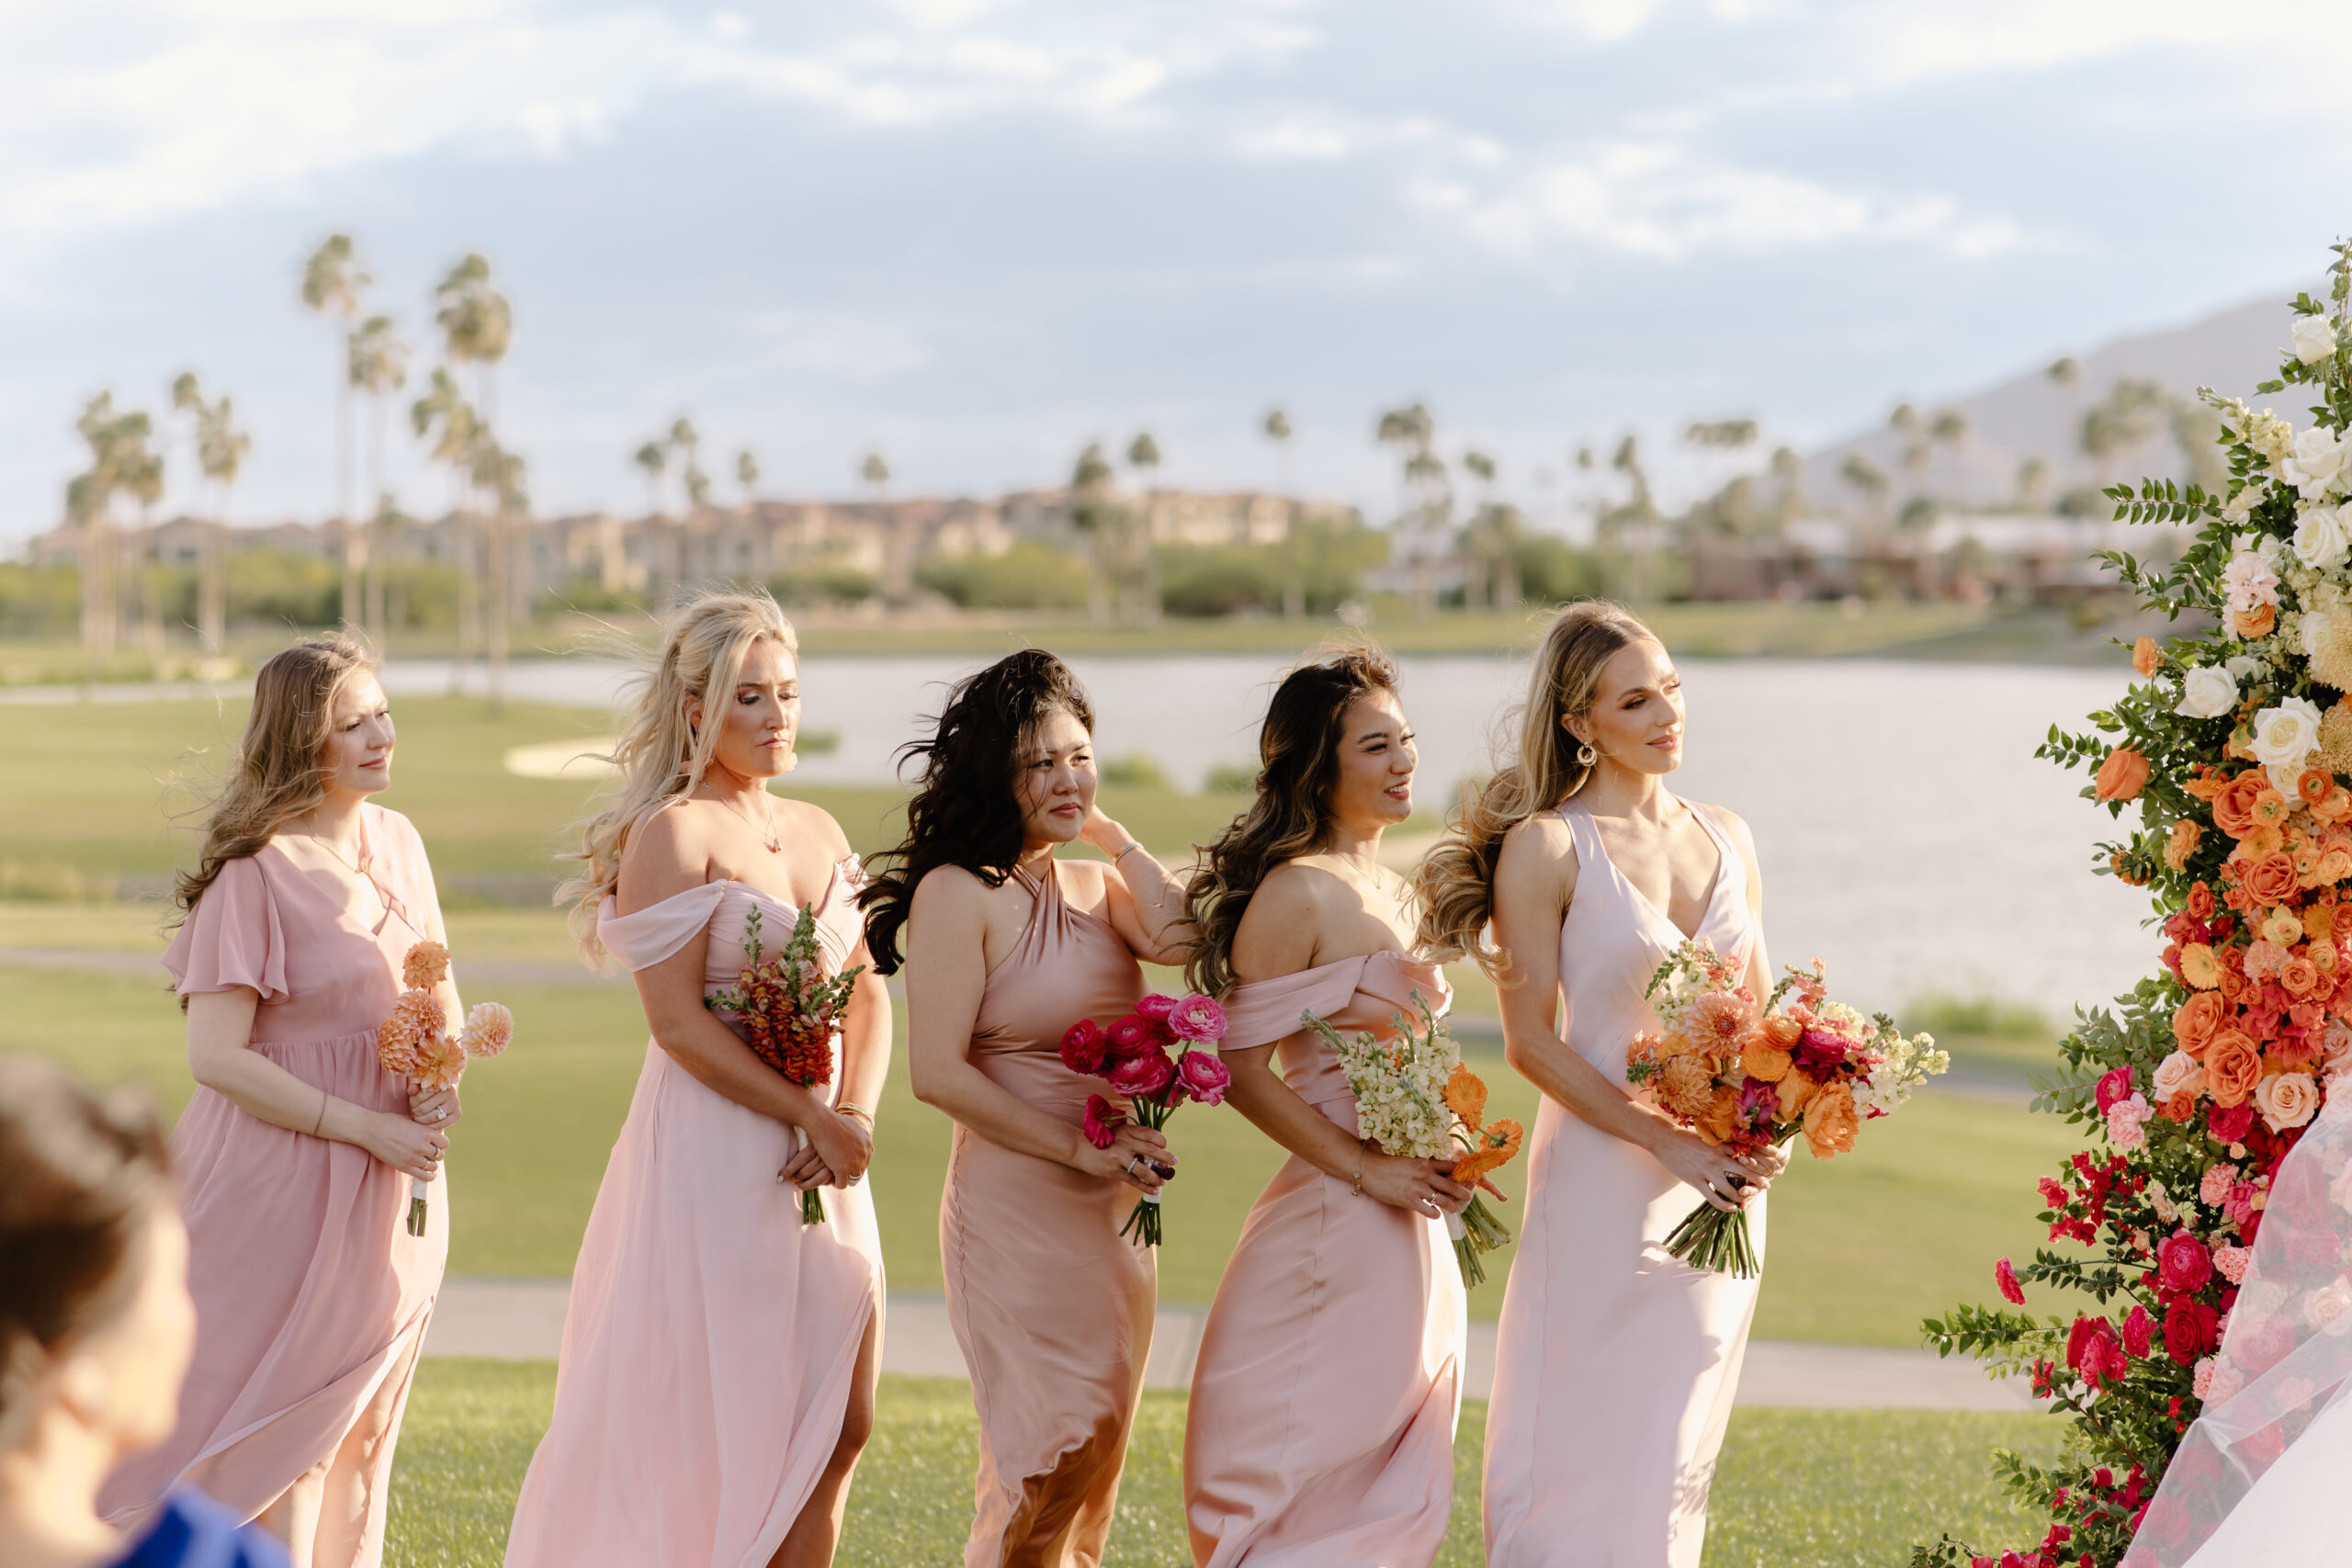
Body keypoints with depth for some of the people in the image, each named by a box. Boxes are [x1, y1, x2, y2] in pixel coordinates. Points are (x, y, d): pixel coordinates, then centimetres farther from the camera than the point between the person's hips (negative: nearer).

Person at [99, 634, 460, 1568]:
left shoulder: (397, 841, 6)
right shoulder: (257, 871, -16)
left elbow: (439, 994, 17)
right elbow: (216, 1056, -19)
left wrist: (441, 1077, -4)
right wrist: (363, 1126, -18)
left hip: (394, 1188, 7)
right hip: (291, 1183, -7)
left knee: (358, 1430, 14)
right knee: (287, 1432, -1)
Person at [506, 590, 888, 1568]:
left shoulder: (818, 832, 14)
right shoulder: (673, 833, -8)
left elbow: (867, 993, 13)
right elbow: (677, 1021, -15)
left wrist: (857, 1114, -5)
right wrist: (811, 1116, -14)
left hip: (822, 1160, 7)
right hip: (716, 1155, -7)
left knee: (839, 1429, 6)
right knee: (722, 1438, -3)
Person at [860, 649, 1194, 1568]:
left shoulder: (1095, 885, 11)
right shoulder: (959, 892, -10)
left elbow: (1180, 939, -10)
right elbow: (937, 1072, -15)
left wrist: (1109, 832, 0)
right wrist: (1083, 1149, -16)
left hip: (1115, 1214, 7)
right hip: (1017, 1206, -7)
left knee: (1095, 1458, 11)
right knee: (1053, 1455, -8)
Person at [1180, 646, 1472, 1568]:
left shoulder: (1394, 893, 13)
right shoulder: (1294, 894, -14)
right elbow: (1242, 1071, -17)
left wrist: (1443, 1159, 8)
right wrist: (1368, 1170, -18)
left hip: (1414, 1230, 9)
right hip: (1334, 1226, -9)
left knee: (1398, 1492, 13)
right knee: (1314, 1486, -3)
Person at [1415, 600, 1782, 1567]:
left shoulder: (1727, 838, 9)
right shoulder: (1547, 847, -8)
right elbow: (1530, 1039, -11)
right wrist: (1670, 1144, -18)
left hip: (1725, 1183, 5)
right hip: (1603, 1183, -5)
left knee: (1675, 1453, 11)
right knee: (1585, 1454, -2)